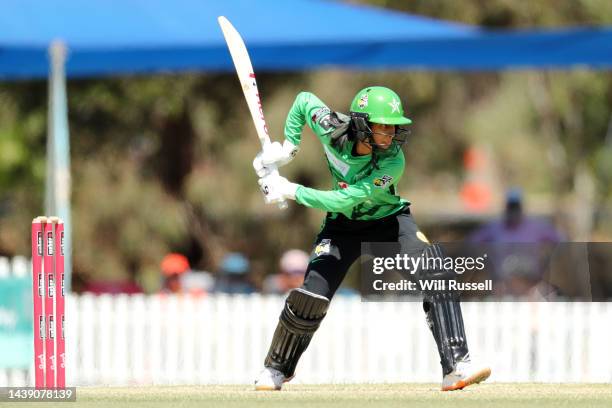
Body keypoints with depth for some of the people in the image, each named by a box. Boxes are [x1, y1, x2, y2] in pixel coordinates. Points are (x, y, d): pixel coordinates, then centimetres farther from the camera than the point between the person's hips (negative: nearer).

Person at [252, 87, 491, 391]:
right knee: (312, 295, -12)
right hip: (342, 226, 2)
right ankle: (276, 370, 14)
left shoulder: (393, 162, -31)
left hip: (389, 220, -2)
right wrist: (287, 147, -7)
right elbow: (304, 100, -3)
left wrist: (290, 191, -32)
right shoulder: (334, 129, -25)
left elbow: (344, 200, -36)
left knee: (436, 273, -27)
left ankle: (456, 366, -31)